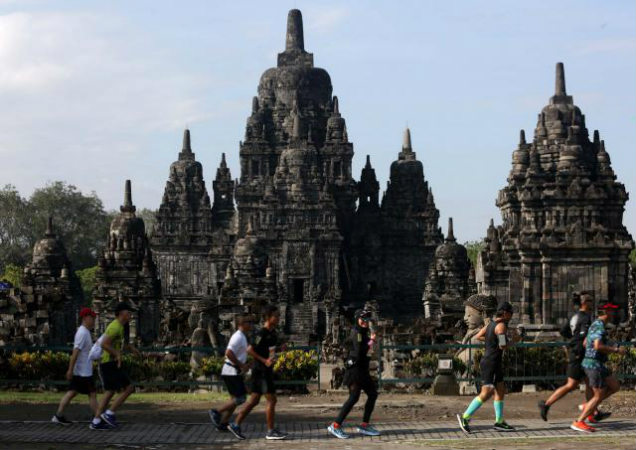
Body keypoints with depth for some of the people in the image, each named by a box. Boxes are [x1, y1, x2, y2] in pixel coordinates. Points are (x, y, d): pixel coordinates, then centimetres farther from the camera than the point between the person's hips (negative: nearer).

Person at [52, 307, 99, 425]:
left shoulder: (85, 332, 15)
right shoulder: (82, 333, -17)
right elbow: (75, 352, -22)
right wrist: (70, 370, -25)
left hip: (78, 372, 10)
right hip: (84, 372, -10)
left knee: (72, 392, 10)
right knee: (92, 394, -4)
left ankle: (58, 415, 11)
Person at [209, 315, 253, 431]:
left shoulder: (241, 337, 16)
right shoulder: (238, 337, -16)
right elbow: (228, 353, -26)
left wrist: (244, 365, 14)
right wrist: (241, 365, -21)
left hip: (235, 372, 10)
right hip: (232, 372, -10)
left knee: (235, 399, 12)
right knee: (240, 398, -10)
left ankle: (223, 424, 14)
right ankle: (217, 412, -4)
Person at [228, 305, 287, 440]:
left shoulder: (272, 332, 12)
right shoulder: (262, 334, -16)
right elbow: (250, 350, -20)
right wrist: (264, 361, -21)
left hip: (267, 370, 9)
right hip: (262, 371, -9)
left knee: (254, 400, 11)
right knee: (271, 400, -4)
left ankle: (236, 424, 15)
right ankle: (271, 431, 3)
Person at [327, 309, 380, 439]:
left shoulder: (363, 333, 15)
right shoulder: (357, 333, -14)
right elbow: (359, 352, -24)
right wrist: (371, 341, -16)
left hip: (362, 370, 10)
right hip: (355, 369, -10)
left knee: (373, 393, 12)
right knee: (354, 397, -14)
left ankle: (364, 425, 15)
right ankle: (335, 426, -13)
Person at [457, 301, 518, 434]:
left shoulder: (492, 323, 12)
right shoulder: (501, 325, -15)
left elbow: (478, 336, 20)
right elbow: (503, 346, -23)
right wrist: (513, 340, -6)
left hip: (495, 364, 10)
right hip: (491, 364, -10)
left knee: (501, 391, 11)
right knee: (486, 394, -11)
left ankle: (499, 422, 14)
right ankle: (465, 417, -9)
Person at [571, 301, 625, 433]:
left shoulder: (595, 325, 14)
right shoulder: (600, 326, -18)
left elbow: (585, 343, 25)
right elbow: (598, 346, -31)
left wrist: (609, 348, 23)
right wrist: (616, 350, -20)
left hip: (591, 363, 10)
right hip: (594, 365, -10)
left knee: (615, 386, 13)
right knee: (599, 396, -6)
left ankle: (588, 406, 13)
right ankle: (579, 422, -5)